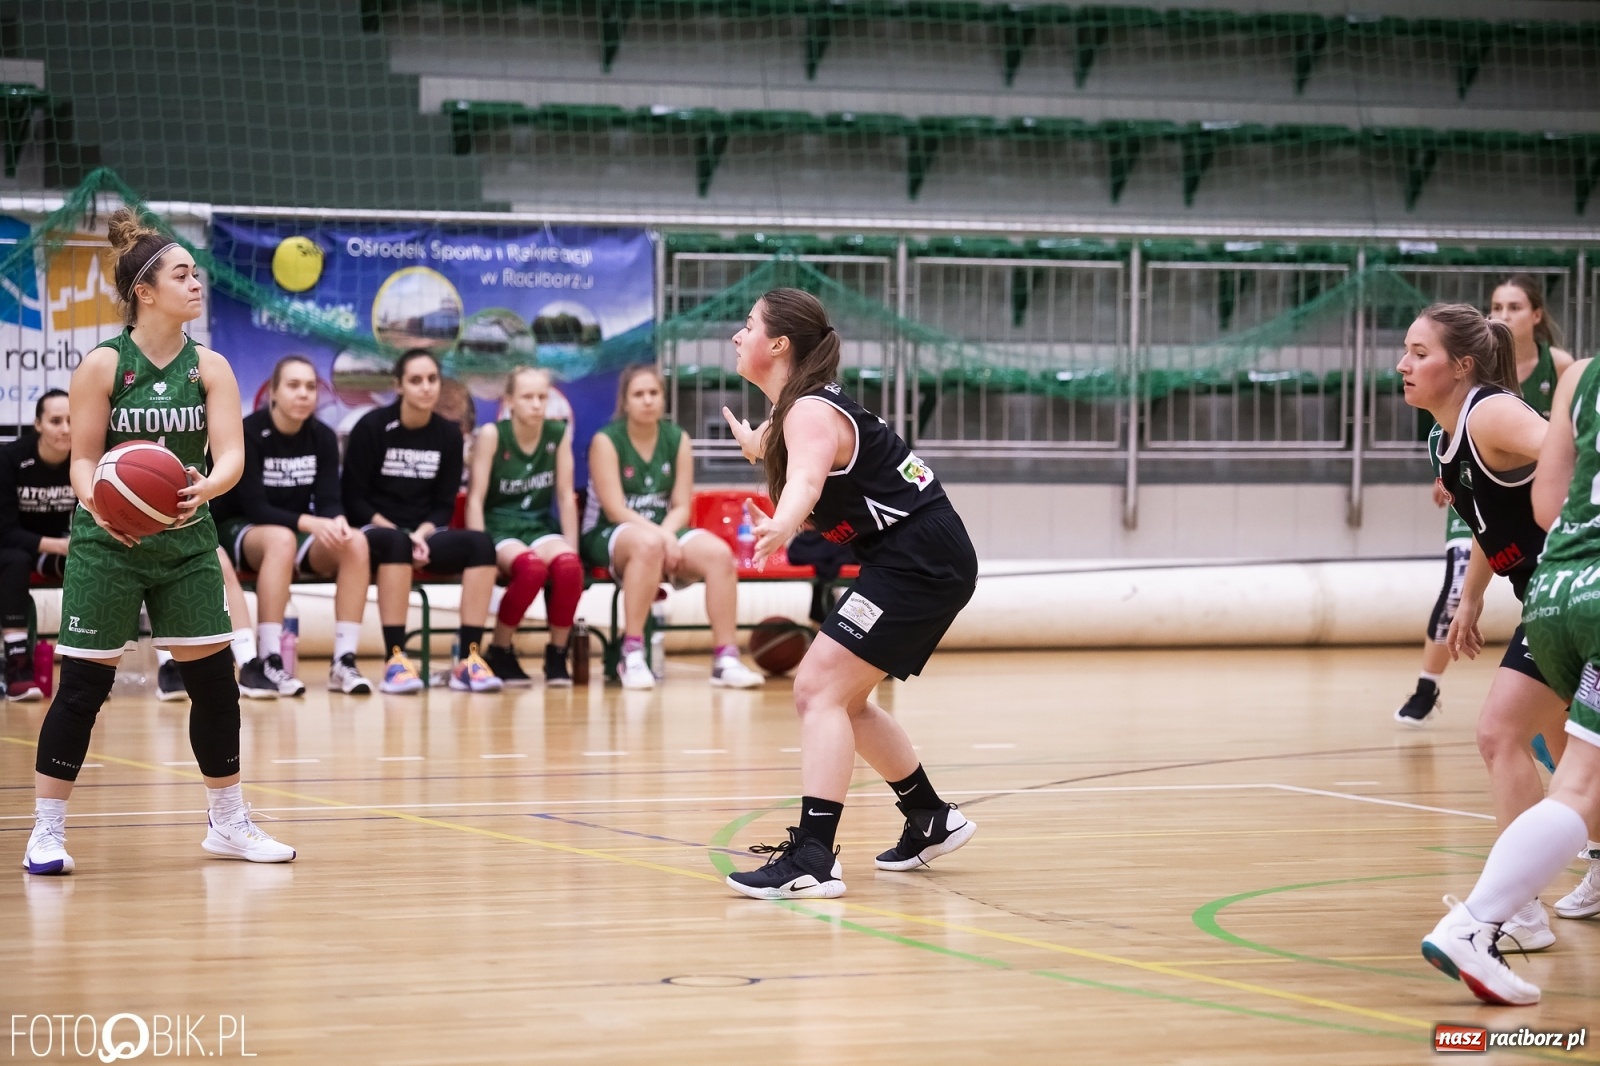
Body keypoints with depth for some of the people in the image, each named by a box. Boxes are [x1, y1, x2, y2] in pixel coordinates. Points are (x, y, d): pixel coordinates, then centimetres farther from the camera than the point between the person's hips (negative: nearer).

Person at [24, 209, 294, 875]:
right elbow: (83, 458, -6)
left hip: (186, 544, 4)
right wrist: (95, 501, -27)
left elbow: (231, 454, -11)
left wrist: (206, 487, -32)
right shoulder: (103, 365, -8)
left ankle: (227, 823, 21)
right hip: (107, 546, -4)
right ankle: (46, 831, 6)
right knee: (82, 687, -4)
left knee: (215, 681, 6)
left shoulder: (210, 367, 0)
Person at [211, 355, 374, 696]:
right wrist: (310, 523, -35)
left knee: (355, 543, -24)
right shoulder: (248, 433, -15)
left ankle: (343, 662, -27)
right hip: (238, 531, -5)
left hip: (297, 532, 5)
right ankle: (270, 663, -42)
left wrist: (337, 523, -30)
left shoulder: (322, 437, 1)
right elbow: (254, 507, -21)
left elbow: (328, 500, -5)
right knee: (281, 539, -40)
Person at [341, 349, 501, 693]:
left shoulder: (448, 435, 7)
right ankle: (395, 661, -41)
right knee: (396, 543, -40)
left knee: (481, 543, -26)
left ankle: (468, 659, -29)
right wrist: (401, 534, -17)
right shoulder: (372, 427, -4)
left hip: (424, 535, 4)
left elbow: (444, 504, 7)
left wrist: (422, 534, -15)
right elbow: (353, 497, -6)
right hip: (376, 531, -4)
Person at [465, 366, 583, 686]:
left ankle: (557, 654, -12)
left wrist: (572, 548, -4)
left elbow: (566, 496, 4)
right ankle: (499, 652, -13)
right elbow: (475, 499, -10)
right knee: (532, 567, -36)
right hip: (499, 527, -3)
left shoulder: (559, 434, 2)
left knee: (568, 565, -31)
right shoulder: (492, 435, -8)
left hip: (539, 526, 3)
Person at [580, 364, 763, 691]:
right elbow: (615, 509, -14)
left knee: (719, 553, -24)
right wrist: (658, 535, -26)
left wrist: (667, 534, -20)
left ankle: (726, 659, -25)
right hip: (609, 537, -4)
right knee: (647, 545, -40)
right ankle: (632, 654, -37)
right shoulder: (606, 441, -7)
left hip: (663, 531, 5)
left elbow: (681, 507, 2)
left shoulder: (678, 440, 6)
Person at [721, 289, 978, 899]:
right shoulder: (792, 410, 9)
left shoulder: (811, 413, -19)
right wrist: (755, 445, 54)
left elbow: (805, 482, -42)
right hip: (914, 560, 10)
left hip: (920, 560, -10)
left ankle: (812, 860, -26)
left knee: (820, 689, -18)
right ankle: (931, 821, 33)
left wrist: (779, 529, -63)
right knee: (840, 697, 18)